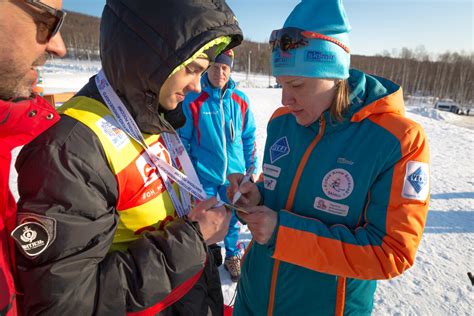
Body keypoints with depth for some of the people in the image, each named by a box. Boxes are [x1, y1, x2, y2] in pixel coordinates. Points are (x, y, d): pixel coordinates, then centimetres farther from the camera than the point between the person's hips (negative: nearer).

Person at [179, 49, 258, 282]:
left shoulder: (240, 100, -2)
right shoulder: (192, 100, -10)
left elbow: (249, 137, 6)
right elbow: (183, 140, -3)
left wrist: (252, 167, 7)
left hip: (234, 173, 3)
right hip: (204, 174, -2)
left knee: (233, 218, 17)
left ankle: (232, 256, 42)